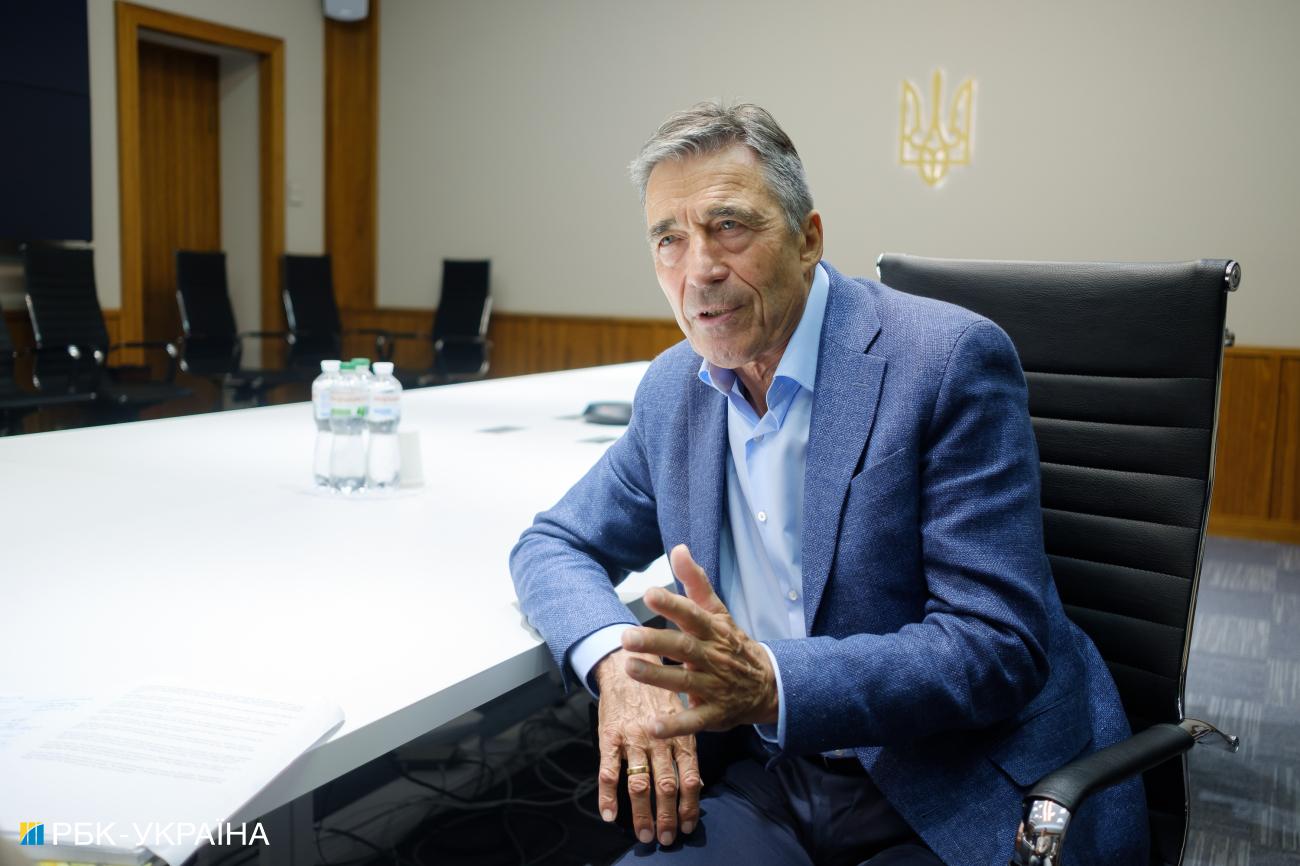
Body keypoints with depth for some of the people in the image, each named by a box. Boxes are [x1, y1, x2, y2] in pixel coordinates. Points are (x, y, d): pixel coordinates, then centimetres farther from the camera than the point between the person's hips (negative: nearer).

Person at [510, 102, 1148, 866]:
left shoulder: (949, 359, -14)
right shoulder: (674, 388, 5)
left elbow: (998, 646, -17)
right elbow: (553, 546, 11)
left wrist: (773, 684, -33)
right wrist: (616, 658, -12)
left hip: (959, 800, -4)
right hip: (772, 785, 4)